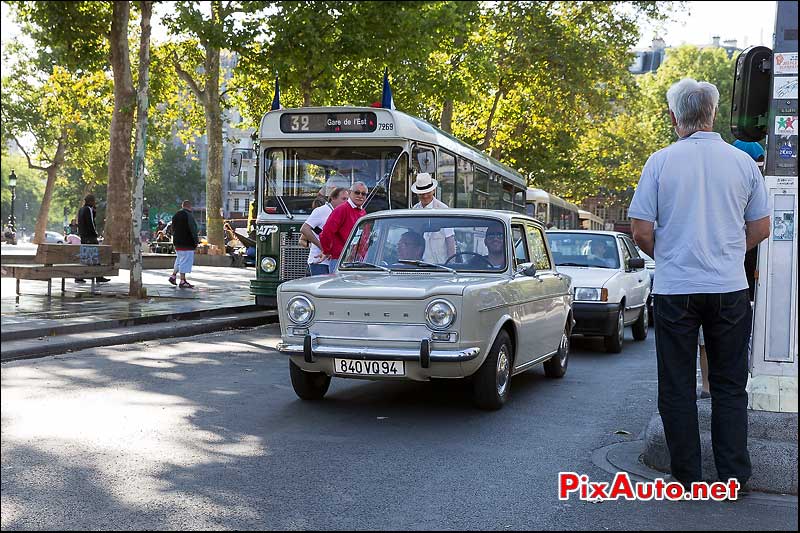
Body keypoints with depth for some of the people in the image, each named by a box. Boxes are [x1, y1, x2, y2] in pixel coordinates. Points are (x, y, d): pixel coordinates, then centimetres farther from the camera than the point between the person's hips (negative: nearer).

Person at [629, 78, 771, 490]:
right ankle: (733, 475, 14)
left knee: (677, 387, 8)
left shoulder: (660, 162, -6)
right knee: (729, 386, 11)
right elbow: (760, 229, 7)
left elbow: (641, 232, -6)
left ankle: (687, 476, 13)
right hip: (730, 289, 2)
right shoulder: (743, 162, 1)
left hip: (674, 289, -2)